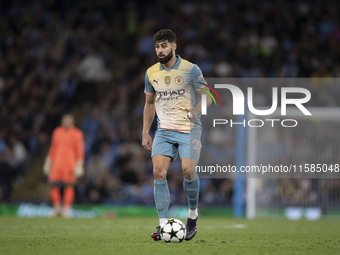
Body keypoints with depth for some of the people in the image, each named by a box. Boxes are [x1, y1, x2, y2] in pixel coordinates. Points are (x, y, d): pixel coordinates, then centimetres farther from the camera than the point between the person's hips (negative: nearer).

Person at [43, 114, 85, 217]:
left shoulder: (77, 134, 0)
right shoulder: (57, 132, 13)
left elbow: (80, 151, -2)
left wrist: (79, 165, -9)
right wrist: (48, 161, 17)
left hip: (70, 163, -4)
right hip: (56, 163, 4)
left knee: (69, 186, -4)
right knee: (53, 184, -4)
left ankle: (66, 210, 1)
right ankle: (57, 209, 9)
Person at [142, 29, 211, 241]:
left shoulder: (191, 70, -4)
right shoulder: (151, 73, 9)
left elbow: (206, 97, 0)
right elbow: (149, 104, 20)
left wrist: (195, 110, -20)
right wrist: (145, 133, 15)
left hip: (189, 129, -4)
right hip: (164, 131, 4)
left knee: (188, 171, -18)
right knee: (159, 172, -13)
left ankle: (193, 213, 9)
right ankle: (163, 225, -12)